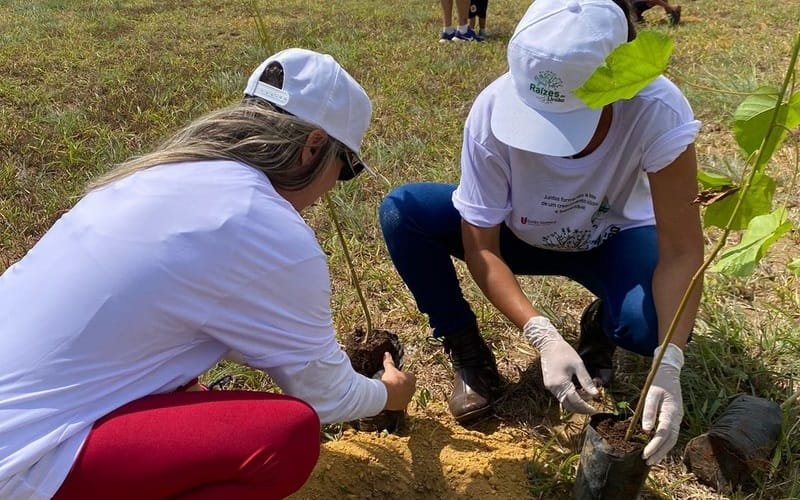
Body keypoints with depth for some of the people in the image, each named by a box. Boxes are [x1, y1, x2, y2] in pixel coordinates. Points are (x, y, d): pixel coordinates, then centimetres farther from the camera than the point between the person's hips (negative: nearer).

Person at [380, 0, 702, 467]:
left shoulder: (657, 111, -33)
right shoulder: (495, 107, -31)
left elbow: (681, 251, -29)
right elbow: (481, 246, -25)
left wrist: (668, 364, -43)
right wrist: (544, 337, -38)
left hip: (611, 240, -1)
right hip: (518, 235, 1)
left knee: (653, 321, -34)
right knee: (403, 210, -24)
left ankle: (600, 327, 6)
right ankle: (469, 354, -5)